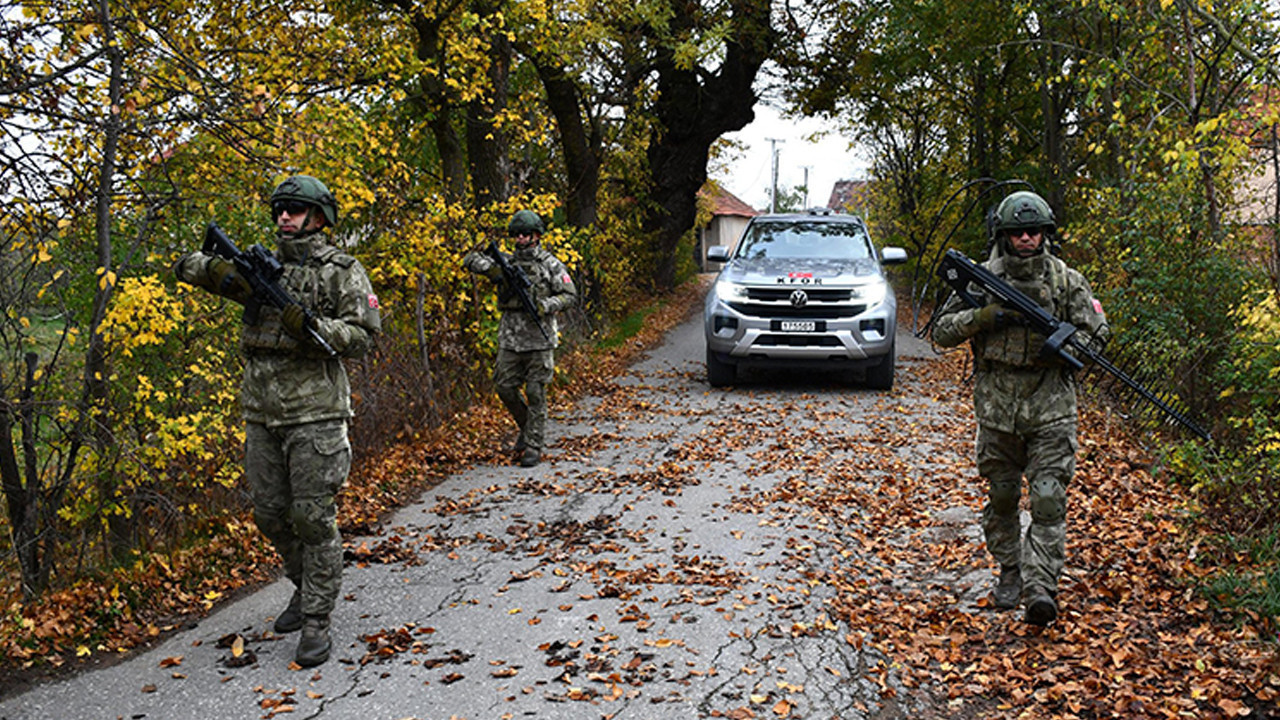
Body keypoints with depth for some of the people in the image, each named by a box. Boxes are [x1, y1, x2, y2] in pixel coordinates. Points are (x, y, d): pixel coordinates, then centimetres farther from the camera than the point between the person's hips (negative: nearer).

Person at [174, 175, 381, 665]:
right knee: (270, 515, 13)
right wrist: (217, 270, -7)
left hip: (314, 413, -6)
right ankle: (305, 586, 35)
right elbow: (187, 266, 15)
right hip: (261, 413, 6)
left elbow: (364, 335, -8)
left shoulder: (343, 271, -2)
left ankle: (316, 623, 5)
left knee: (313, 518, -4)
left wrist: (310, 325, -22)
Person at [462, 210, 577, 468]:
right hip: (510, 340, 4)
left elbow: (570, 296, -3)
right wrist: (493, 270, -13)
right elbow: (470, 260, 6)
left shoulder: (550, 264, -1)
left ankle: (534, 446, 6)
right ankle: (526, 426, 30)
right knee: (505, 389, 6)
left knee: (535, 394, -1)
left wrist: (544, 306, -19)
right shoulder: (507, 262, 9)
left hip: (539, 340, -4)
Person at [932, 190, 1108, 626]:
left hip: (1051, 410, -1)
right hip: (996, 407, 1)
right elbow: (942, 332, 3)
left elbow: (1098, 332, 6)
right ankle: (1010, 571, 30)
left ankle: (1040, 589, -9)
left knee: (1049, 500, -9)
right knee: (1001, 497, 12)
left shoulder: (1066, 280, 2)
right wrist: (982, 317, -15)